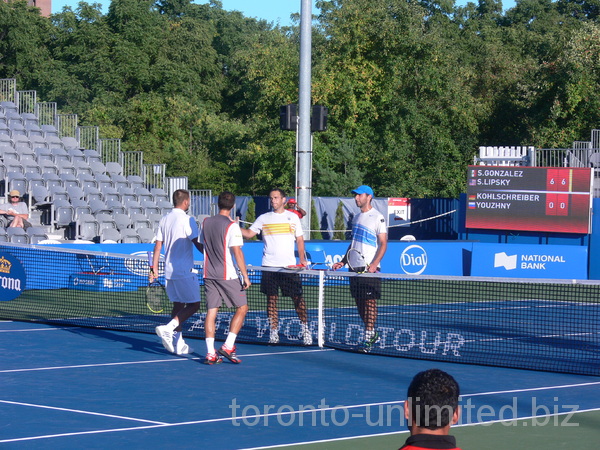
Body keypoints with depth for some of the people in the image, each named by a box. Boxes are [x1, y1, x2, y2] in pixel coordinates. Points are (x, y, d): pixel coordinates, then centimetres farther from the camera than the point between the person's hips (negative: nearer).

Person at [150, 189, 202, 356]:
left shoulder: (164, 219, 9)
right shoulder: (187, 220, -12)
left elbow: (158, 245, 10)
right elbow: (198, 244, -13)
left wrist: (154, 267, 14)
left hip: (169, 271, 7)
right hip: (185, 271, -7)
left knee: (178, 305, 13)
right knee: (193, 304, 0)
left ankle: (178, 344, 10)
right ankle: (168, 328, -17)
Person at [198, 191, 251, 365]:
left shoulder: (206, 222, 6)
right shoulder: (231, 226, -12)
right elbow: (237, 252, -15)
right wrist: (245, 276, -12)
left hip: (209, 274, 6)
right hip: (227, 275, -5)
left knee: (211, 311, 6)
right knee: (242, 308, 7)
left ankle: (210, 353, 1)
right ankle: (228, 346, -2)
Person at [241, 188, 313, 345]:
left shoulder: (293, 217, 8)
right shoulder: (264, 218, 8)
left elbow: (299, 239, 11)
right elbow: (249, 233, 6)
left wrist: (302, 258, 0)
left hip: (289, 266, -1)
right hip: (269, 266, 1)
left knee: (298, 297, -4)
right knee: (271, 299, 1)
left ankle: (305, 328, 7)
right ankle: (274, 332, 6)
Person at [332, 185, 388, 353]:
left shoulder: (378, 217, -6)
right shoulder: (357, 217, 17)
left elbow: (383, 243, -10)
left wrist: (374, 264, -22)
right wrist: (343, 261, 16)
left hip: (369, 268, -8)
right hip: (354, 267, 8)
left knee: (370, 301, -8)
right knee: (359, 303, 9)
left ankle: (368, 339, -8)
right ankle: (373, 334, 20)